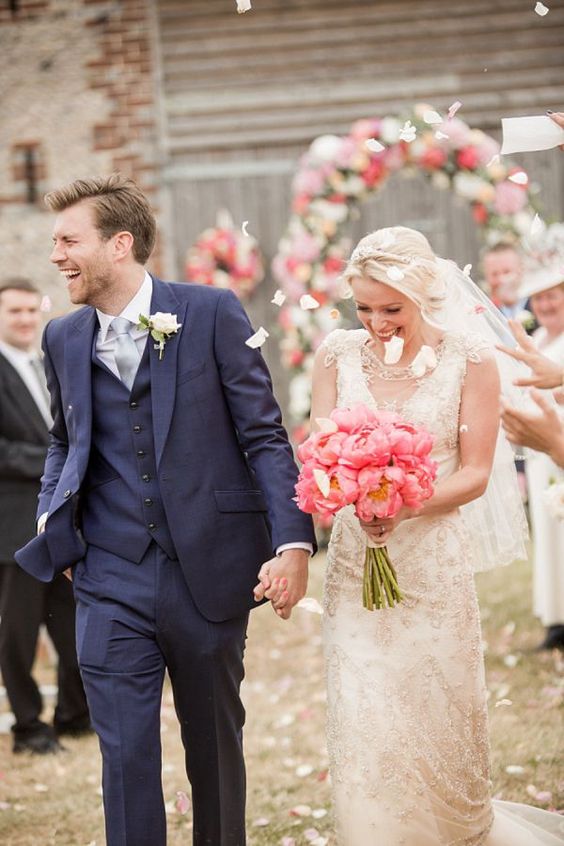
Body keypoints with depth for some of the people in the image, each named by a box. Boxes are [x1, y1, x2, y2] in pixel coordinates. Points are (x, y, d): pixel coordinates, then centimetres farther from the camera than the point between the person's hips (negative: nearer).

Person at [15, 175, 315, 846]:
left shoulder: (212, 313, -6)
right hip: (112, 582, 2)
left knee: (215, 745, 14)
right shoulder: (62, 339, 7)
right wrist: (55, 525, 8)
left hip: (208, 573, -2)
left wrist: (293, 542, -14)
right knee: (126, 754, -2)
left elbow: (263, 435, -6)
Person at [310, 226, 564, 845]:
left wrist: (406, 507, -23)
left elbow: (475, 473, -6)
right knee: (364, 729, -1)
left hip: (435, 565, -2)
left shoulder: (469, 359, -6)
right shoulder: (337, 355, 2)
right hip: (357, 562, 2)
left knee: (439, 720, 7)